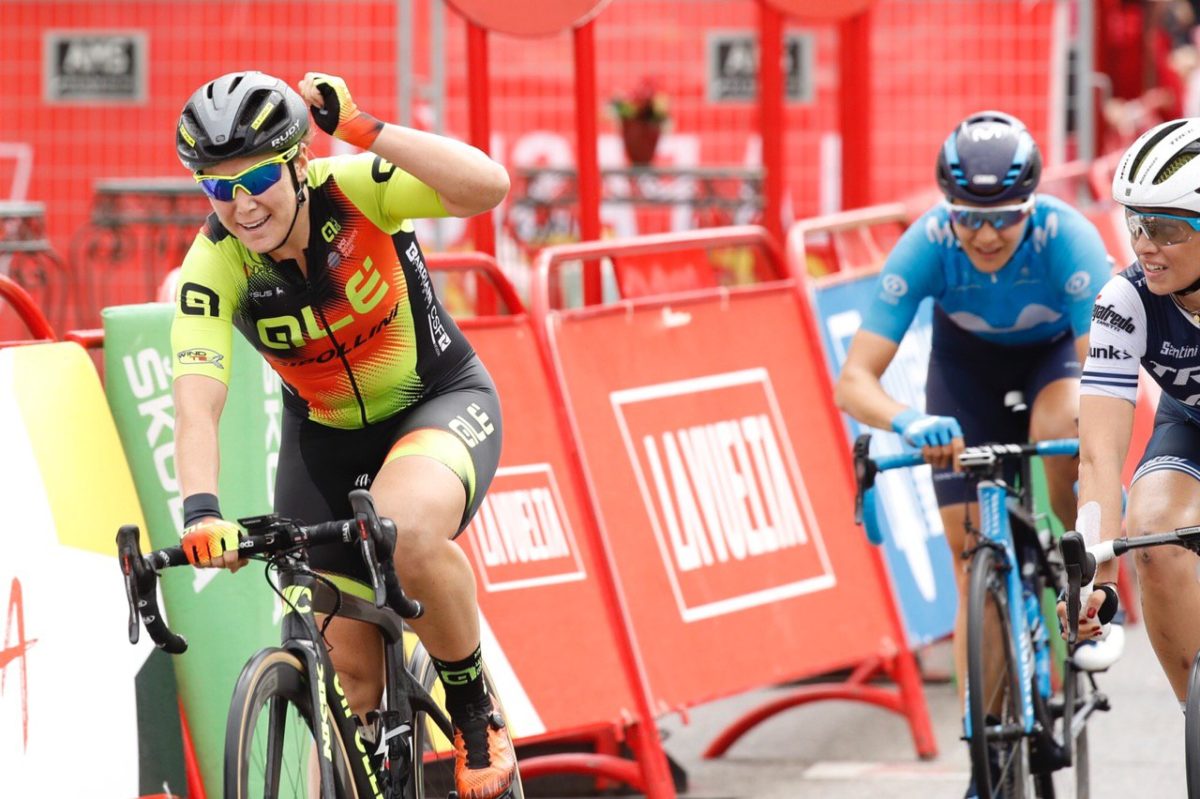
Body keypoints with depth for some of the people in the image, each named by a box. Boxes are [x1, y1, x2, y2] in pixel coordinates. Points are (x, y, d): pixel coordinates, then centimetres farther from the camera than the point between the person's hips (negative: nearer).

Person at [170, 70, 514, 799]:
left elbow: (488, 186, -40)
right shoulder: (214, 266, -22)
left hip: (441, 403, -3)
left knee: (408, 533, -36)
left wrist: (363, 129, -45)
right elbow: (197, 401, -33)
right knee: (351, 666, 3)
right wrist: (201, 512, -49)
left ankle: (476, 709, -12)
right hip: (326, 439, 3)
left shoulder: (353, 189, -25)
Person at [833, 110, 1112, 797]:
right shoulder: (927, 246, -33)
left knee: (1058, 425, -37)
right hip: (967, 361, 1)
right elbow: (856, 380, -36)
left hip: (1055, 351, -1)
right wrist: (907, 422, -57)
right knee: (975, 560, -7)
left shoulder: (1067, 238, -37)